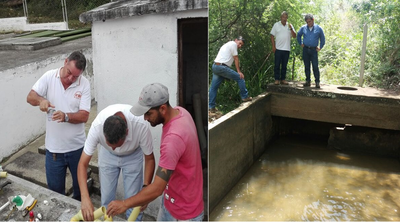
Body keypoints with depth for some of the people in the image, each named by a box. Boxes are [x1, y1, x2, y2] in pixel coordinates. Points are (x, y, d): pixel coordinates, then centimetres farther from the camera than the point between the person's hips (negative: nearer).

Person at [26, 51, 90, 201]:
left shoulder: (84, 84, -10)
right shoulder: (49, 77, -6)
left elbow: (84, 116, -14)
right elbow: (30, 97, -4)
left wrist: (66, 116, -31)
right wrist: (40, 100, -26)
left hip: (77, 146, 0)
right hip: (54, 147, 1)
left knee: (80, 185, 19)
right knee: (55, 189, 15)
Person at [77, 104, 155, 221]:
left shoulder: (141, 125, -39)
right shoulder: (97, 126, -37)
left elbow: (149, 159, -22)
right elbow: (82, 164, -30)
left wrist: (145, 188, -32)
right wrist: (85, 198, -42)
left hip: (133, 155, -1)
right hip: (107, 155, 1)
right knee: (106, 196, 7)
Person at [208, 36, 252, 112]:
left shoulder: (227, 44, 28)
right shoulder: (233, 44, -1)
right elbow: (236, 59, -4)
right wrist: (239, 72, -2)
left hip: (214, 66, 10)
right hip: (222, 67, -10)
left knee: (213, 88, 10)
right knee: (240, 77, -1)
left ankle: (211, 107, 14)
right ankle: (245, 97, 7)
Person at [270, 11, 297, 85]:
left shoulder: (290, 25, 11)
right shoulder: (276, 25, 5)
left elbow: (294, 36, 6)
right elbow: (272, 36, 3)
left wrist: (291, 29, -10)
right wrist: (273, 46, -6)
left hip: (287, 49, 3)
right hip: (278, 48, -2)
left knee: (284, 65, 7)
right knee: (277, 65, -2)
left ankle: (283, 79, 14)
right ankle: (277, 79, 4)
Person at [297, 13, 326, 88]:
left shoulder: (318, 28, 2)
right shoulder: (303, 28, 5)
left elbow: (322, 39, 14)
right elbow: (298, 35, 23)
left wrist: (320, 47, 9)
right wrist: (300, 43, 15)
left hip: (314, 50, -2)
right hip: (305, 49, 2)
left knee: (315, 67, -7)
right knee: (306, 66, 6)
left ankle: (317, 82, -2)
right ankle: (308, 81, 13)